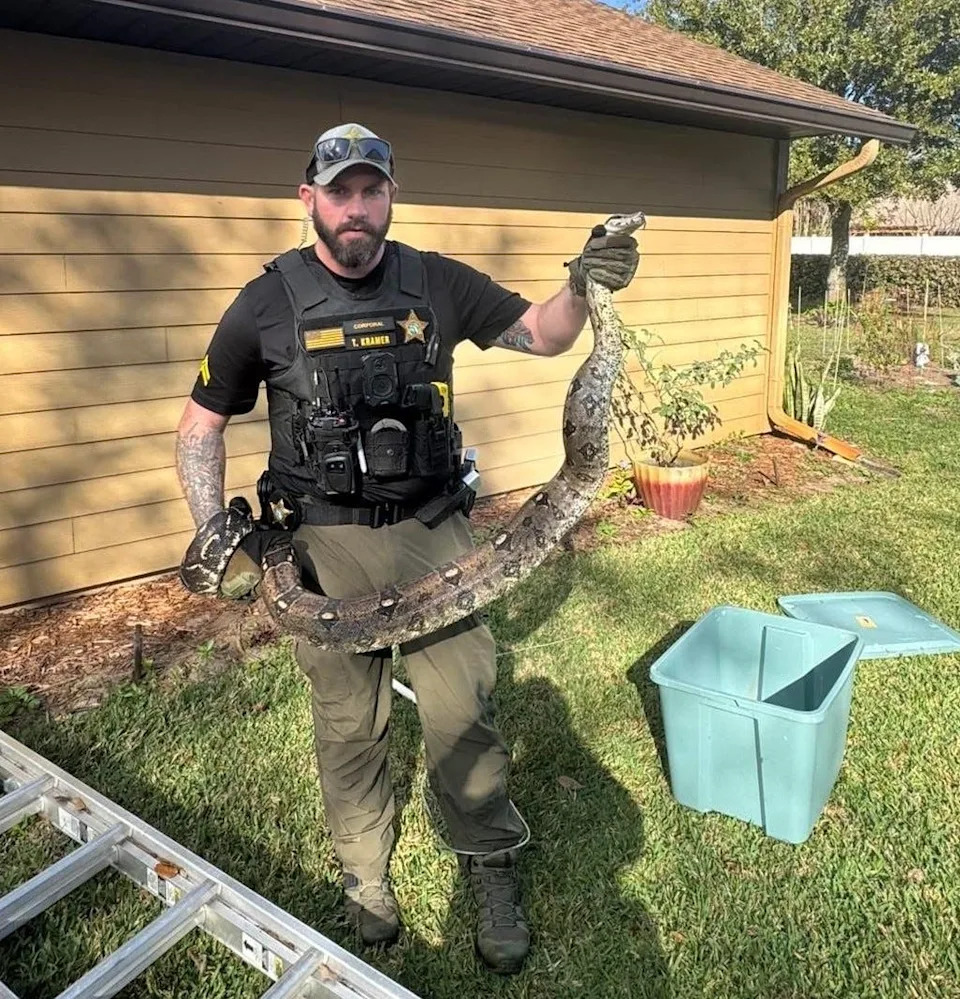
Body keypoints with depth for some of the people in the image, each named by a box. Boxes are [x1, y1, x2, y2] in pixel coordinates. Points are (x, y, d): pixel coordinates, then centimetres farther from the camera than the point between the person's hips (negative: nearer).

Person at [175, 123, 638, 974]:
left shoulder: (437, 284, 1)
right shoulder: (268, 303, -2)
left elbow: (542, 336, 6)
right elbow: (201, 427, 6)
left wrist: (582, 288, -15)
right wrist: (216, 535, -7)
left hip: (433, 531, 1)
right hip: (324, 546, 0)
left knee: (463, 712, 3)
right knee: (349, 726, 12)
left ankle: (494, 877, 26)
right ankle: (365, 874, 36)